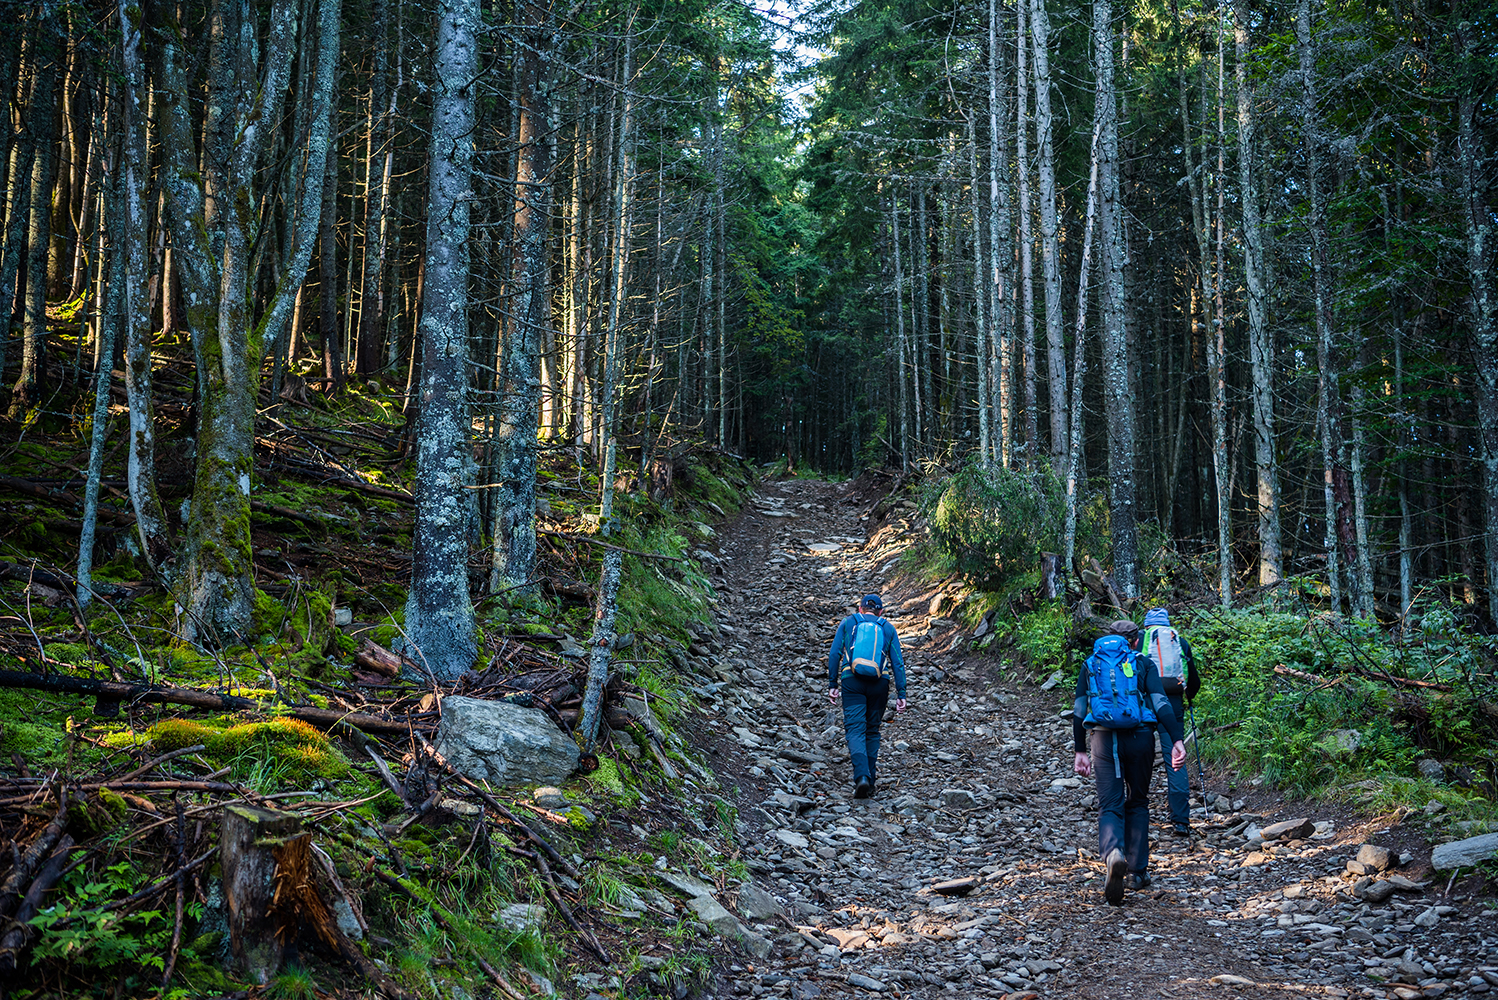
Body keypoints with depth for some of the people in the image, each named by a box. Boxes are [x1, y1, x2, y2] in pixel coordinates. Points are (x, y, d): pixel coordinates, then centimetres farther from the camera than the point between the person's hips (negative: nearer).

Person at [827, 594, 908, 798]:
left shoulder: (847, 623, 13)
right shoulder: (888, 628, 15)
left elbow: (834, 654, 4)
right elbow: (898, 662, 8)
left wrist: (832, 685, 7)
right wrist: (901, 694, 8)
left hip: (852, 681, -2)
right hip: (879, 683, 2)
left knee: (855, 730, -6)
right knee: (872, 730, 14)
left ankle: (862, 776, -27)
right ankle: (870, 783, 14)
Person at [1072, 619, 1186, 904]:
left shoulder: (1090, 664, 15)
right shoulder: (1144, 663, 9)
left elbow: (1079, 711, 10)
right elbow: (1161, 703, -4)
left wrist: (1080, 751, 13)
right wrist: (1177, 739, -9)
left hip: (1103, 738, 0)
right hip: (1139, 737, 0)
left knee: (1109, 805, 0)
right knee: (1137, 803, 16)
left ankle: (1113, 853, -31)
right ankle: (1137, 872, 15)